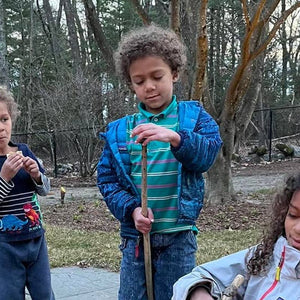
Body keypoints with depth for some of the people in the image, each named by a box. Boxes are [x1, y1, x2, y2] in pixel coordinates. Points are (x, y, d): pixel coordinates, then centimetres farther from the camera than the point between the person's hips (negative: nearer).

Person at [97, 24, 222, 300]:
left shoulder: (194, 116, -1)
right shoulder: (119, 131, 3)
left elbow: (207, 155, -17)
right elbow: (107, 180, 2)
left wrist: (174, 137, -36)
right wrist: (131, 209, -15)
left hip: (179, 238, -2)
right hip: (135, 237, 2)